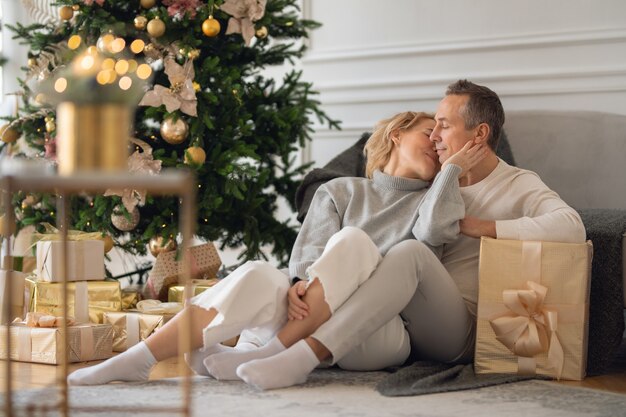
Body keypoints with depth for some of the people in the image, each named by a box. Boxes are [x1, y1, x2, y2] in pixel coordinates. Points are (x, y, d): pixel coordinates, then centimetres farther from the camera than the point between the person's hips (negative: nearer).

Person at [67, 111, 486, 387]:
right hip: (314, 325, 2)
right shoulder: (341, 192, 22)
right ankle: (136, 360, -35)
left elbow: (436, 229, -7)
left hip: (382, 335, -1)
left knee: (352, 242, -28)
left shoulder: (428, 202, 20)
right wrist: (307, 283, -18)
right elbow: (308, 255, 5)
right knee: (258, 277, -29)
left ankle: (275, 352, -32)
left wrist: (453, 169, 5)